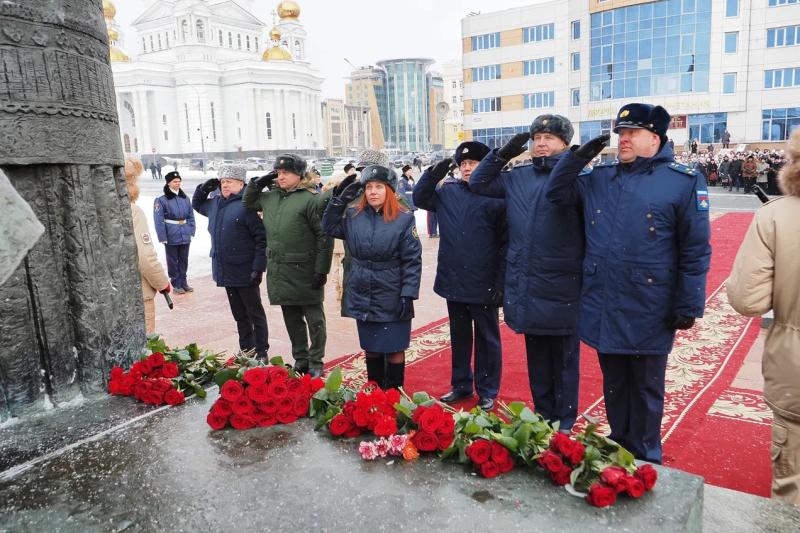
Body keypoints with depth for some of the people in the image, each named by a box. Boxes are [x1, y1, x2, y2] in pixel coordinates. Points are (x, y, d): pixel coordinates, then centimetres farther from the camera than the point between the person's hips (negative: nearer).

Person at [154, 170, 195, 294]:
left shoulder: (185, 198, 4)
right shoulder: (162, 200, -10)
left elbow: (191, 216, 11)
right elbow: (159, 221, -12)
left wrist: (192, 231, 4)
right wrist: (162, 237, -15)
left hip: (185, 236, 4)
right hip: (171, 237, -4)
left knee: (184, 260, 15)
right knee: (173, 260, 8)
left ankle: (183, 282, 28)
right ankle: (176, 284, 19)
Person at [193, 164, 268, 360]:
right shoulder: (215, 202, 10)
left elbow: (262, 239, -18)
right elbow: (197, 204, 31)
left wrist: (258, 267, -21)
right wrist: (203, 189, 10)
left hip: (245, 273, -8)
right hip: (225, 271, 8)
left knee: (255, 314, 5)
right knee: (239, 315, 17)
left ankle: (261, 354, 14)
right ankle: (245, 351, 29)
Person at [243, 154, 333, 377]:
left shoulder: (312, 199, -12)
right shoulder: (269, 197, 9)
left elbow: (324, 237, -14)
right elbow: (247, 202, 27)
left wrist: (321, 270, -16)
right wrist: (258, 183, 9)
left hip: (305, 272, -7)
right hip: (279, 270, 7)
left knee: (314, 320, 7)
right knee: (292, 320, 17)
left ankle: (315, 363, 19)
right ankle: (300, 359, 31)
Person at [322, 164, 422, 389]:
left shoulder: (404, 218, -9)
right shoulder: (353, 215, 3)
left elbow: (413, 260, -10)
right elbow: (329, 227, 9)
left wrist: (407, 295, -15)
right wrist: (340, 200, -2)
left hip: (392, 299, -4)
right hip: (362, 297, 4)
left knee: (394, 349, 6)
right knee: (370, 347, 16)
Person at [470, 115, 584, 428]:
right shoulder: (517, 177, 9)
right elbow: (478, 184, 16)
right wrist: (502, 154, 7)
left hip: (562, 287, -5)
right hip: (526, 286, 5)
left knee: (564, 359, 10)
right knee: (537, 358, 18)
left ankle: (564, 422, 26)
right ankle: (542, 414, 35)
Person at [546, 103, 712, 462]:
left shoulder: (684, 181, -7)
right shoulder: (599, 177, 7)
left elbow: (695, 251, -6)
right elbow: (557, 193, 11)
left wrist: (689, 307, -8)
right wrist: (578, 157, -3)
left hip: (649, 311, -4)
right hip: (603, 306, 4)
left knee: (646, 389, 14)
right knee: (614, 384, 19)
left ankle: (644, 459, 32)